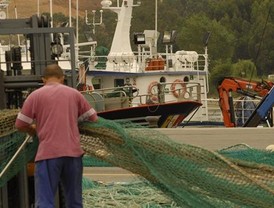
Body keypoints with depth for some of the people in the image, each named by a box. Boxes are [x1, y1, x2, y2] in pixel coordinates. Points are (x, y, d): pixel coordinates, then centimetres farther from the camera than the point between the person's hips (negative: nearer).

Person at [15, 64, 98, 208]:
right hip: (73, 152, 3)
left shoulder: (36, 95, 5)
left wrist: (34, 130, 24)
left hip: (48, 153, -3)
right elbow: (93, 118, 16)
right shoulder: (74, 93, 12)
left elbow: (20, 125, 4)